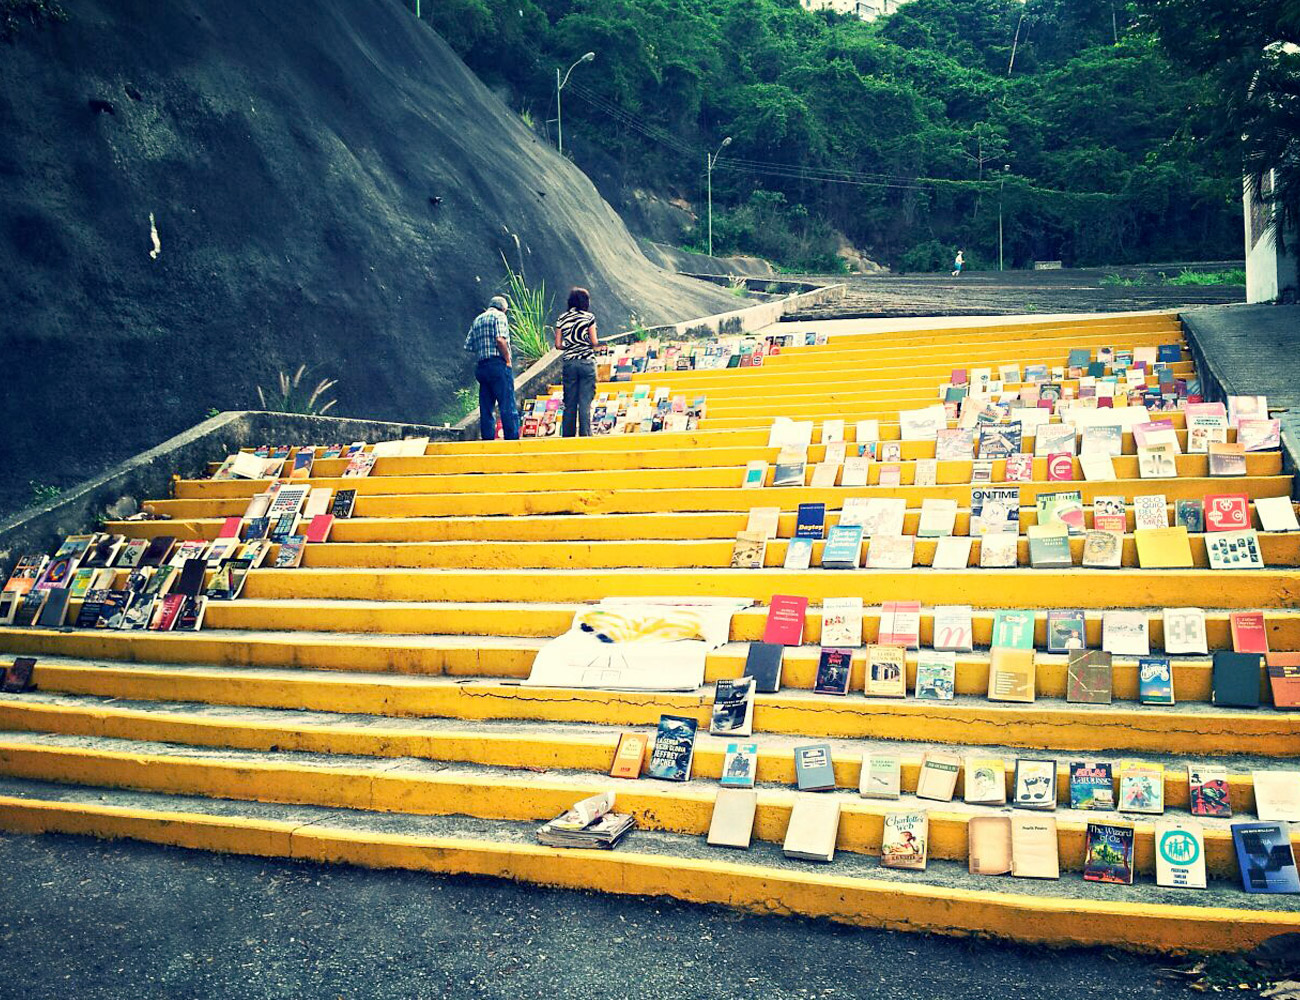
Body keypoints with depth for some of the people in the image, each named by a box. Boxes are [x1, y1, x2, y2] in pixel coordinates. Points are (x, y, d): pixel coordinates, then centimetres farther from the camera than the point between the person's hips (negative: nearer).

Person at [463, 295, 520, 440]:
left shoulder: (477, 320, 20)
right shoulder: (499, 316, -1)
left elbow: (468, 345, 14)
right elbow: (500, 340, -15)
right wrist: (508, 360, -8)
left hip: (482, 367, 7)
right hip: (499, 366, -7)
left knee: (486, 408, 7)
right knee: (508, 406, -7)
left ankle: (488, 440, 6)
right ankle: (512, 439, -11)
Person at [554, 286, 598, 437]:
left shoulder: (562, 319, 5)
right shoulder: (588, 317, -3)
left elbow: (558, 345, 2)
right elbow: (594, 342, -6)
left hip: (569, 363, 3)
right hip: (587, 362, -3)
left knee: (569, 402, 7)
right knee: (585, 401, -1)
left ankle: (568, 434, 10)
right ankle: (585, 433, -2)